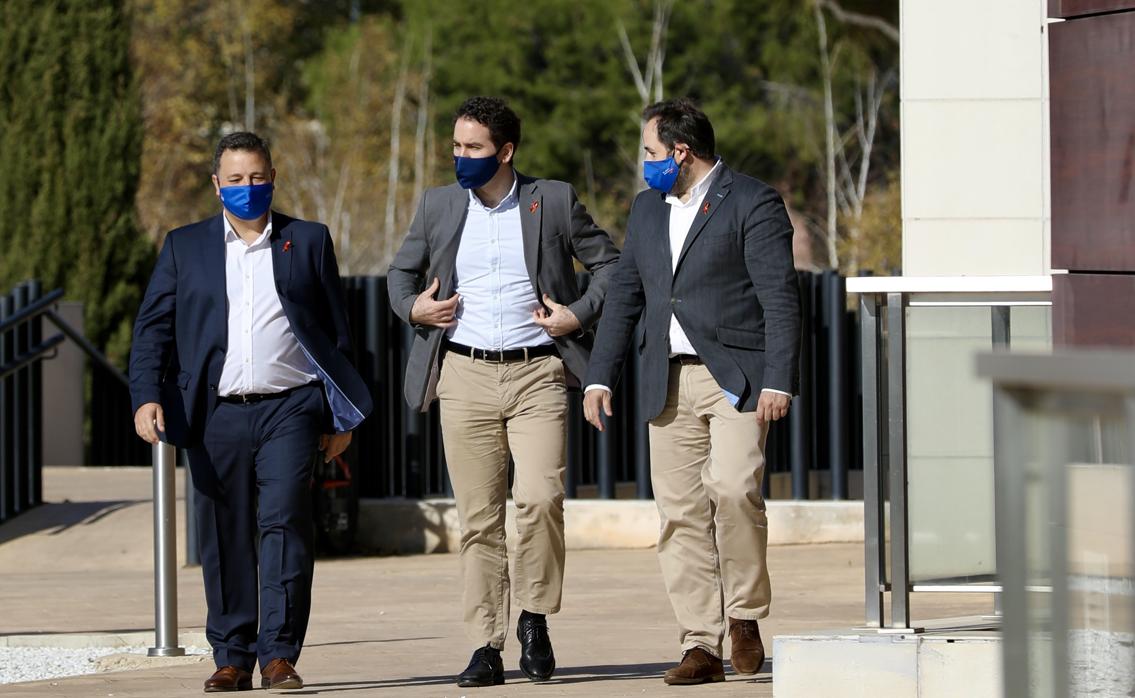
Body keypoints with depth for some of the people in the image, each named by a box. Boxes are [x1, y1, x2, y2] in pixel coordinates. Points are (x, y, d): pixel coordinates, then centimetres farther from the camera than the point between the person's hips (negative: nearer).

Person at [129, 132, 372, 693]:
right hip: (217, 415, 1)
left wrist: (342, 414, 8)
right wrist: (147, 396, -8)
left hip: (289, 409, -1)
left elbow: (336, 331, 12)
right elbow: (153, 327, 7)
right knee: (224, 539, 3)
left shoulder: (308, 242, 11)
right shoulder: (185, 247, 12)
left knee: (284, 522, -13)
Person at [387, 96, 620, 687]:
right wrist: (412, 307, 3)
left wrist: (579, 315, -2)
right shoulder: (438, 206, 11)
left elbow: (609, 264, 11)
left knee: (540, 498, -18)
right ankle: (485, 647, 4)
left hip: (536, 374, -2)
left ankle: (534, 617, 3)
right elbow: (401, 272, 23)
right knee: (478, 518, 0)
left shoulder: (555, 201, 4)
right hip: (464, 376, 2)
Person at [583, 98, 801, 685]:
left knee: (733, 490, -20)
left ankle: (745, 617, -2)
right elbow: (624, 295, 20)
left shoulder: (751, 204, -4)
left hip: (735, 378, -6)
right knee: (680, 511, 0)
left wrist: (778, 382, -17)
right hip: (669, 383, 6)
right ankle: (701, 646, 1)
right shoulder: (647, 209, 17)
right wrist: (599, 376, 12)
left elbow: (780, 299, -9)